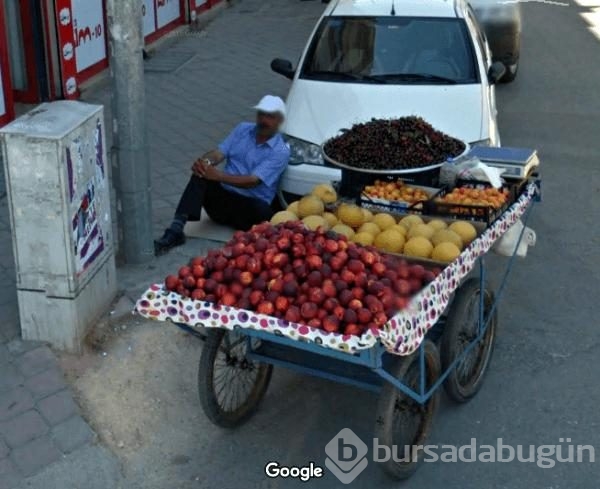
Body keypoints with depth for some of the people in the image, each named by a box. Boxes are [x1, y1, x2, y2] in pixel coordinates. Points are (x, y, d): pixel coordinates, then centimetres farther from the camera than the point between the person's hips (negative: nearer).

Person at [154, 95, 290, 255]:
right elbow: (220, 152, 0)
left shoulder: (281, 151, -8)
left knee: (262, 211, -37)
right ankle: (175, 231, -34)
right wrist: (206, 162, -25)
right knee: (200, 176, -25)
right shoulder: (243, 129, 10)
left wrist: (218, 175, -29)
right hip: (222, 196, 4)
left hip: (249, 205, -4)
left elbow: (253, 181, -19)